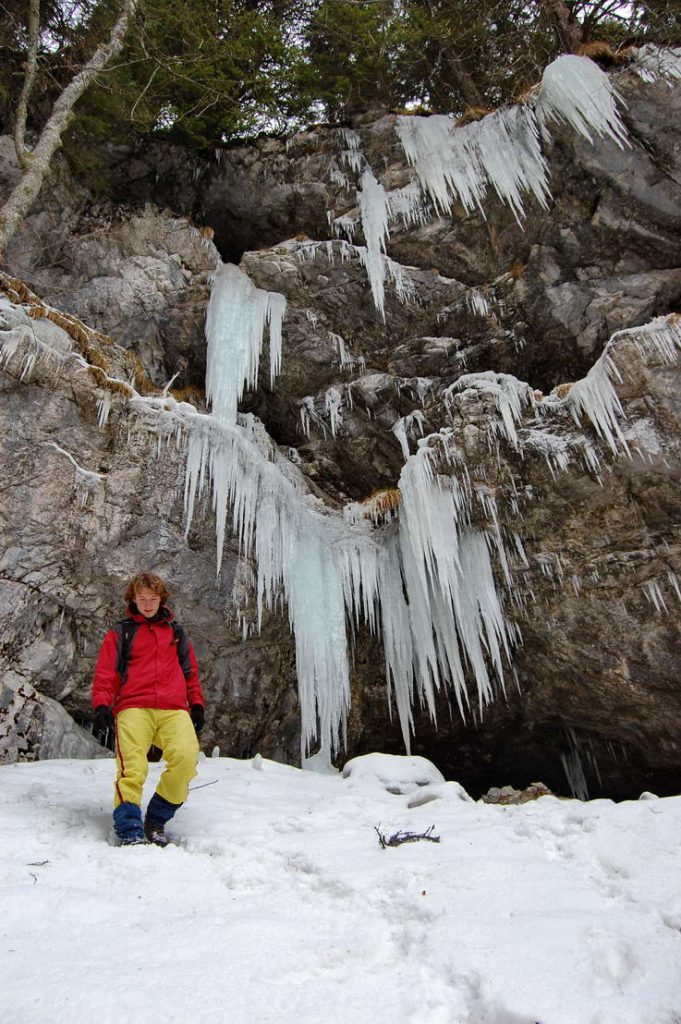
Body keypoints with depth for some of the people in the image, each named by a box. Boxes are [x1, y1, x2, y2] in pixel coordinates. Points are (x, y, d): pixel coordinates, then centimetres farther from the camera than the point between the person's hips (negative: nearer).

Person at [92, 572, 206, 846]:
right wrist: (101, 707, -4)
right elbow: (105, 673, 11)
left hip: (174, 710, 1)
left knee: (186, 756, -24)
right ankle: (130, 832, -19)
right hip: (133, 708, -1)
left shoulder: (176, 632, 25)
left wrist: (197, 705, 15)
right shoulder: (120, 633, 19)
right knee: (132, 766, -23)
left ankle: (156, 820, -7)